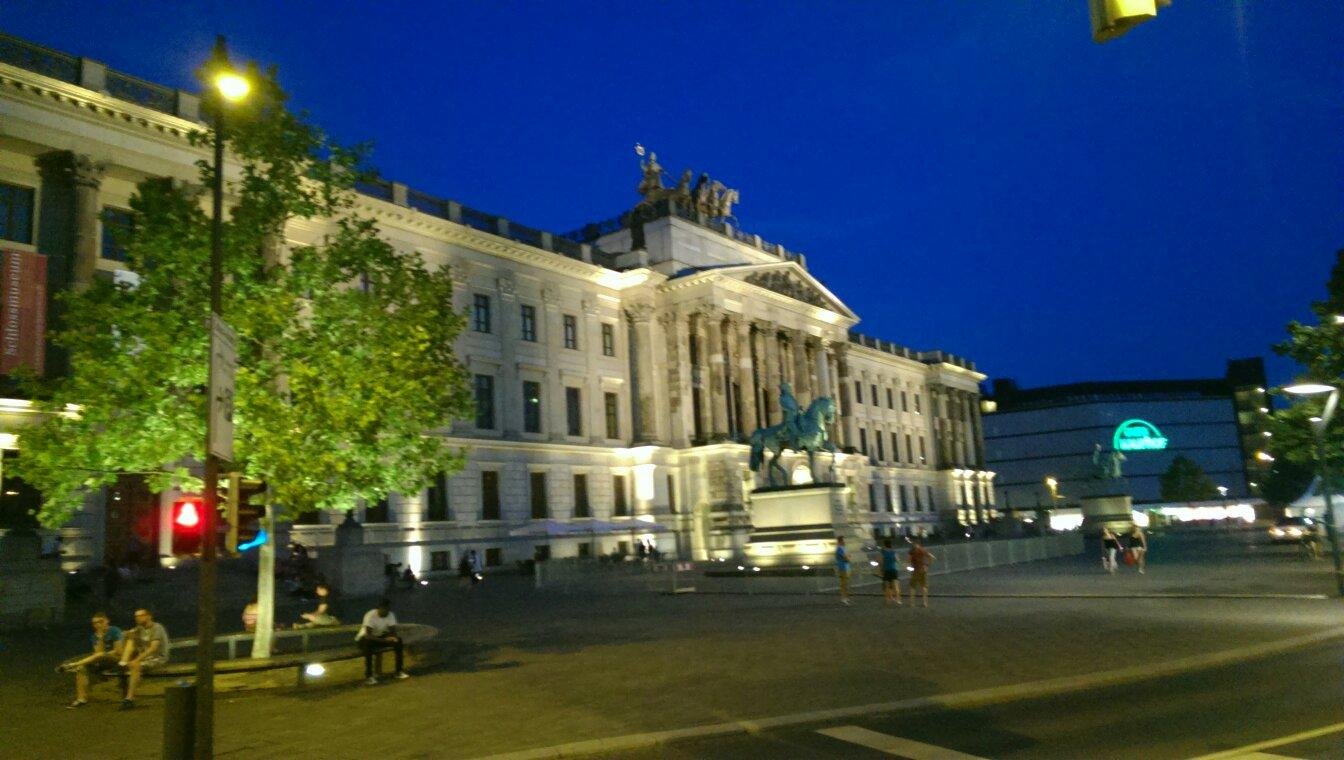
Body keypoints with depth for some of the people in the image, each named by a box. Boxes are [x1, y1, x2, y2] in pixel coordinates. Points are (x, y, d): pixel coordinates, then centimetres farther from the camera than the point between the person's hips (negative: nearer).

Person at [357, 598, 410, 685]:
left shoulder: (390, 615, -11)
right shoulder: (370, 616, -28)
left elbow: (393, 632, -11)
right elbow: (368, 636, -34)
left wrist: (393, 638, -35)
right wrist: (384, 640, -42)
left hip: (379, 637, 5)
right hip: (364, 639, -5)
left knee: (398, 640, -17)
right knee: (368, 645, -40)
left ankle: (399, 671, -11)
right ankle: (368, 676, -31)